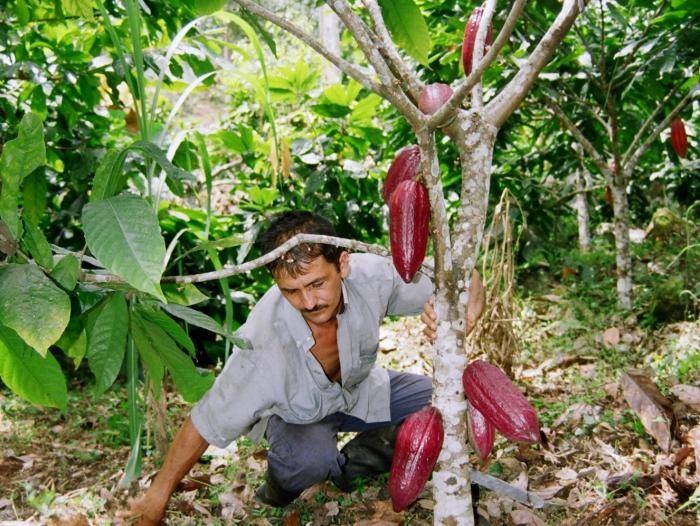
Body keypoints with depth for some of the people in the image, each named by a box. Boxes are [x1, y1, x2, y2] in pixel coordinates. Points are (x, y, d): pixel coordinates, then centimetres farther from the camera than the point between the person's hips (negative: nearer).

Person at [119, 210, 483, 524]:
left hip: (358, 390, 5)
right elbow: (207, 423, -29)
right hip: (294, 411, -4)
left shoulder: (371, 275, -31)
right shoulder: (263, 345, -40)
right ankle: (282, 485, 0)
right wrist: (159, 495, -19)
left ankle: (354, 462, 6)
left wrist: (440, 315, -40)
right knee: (312, 456, -36)